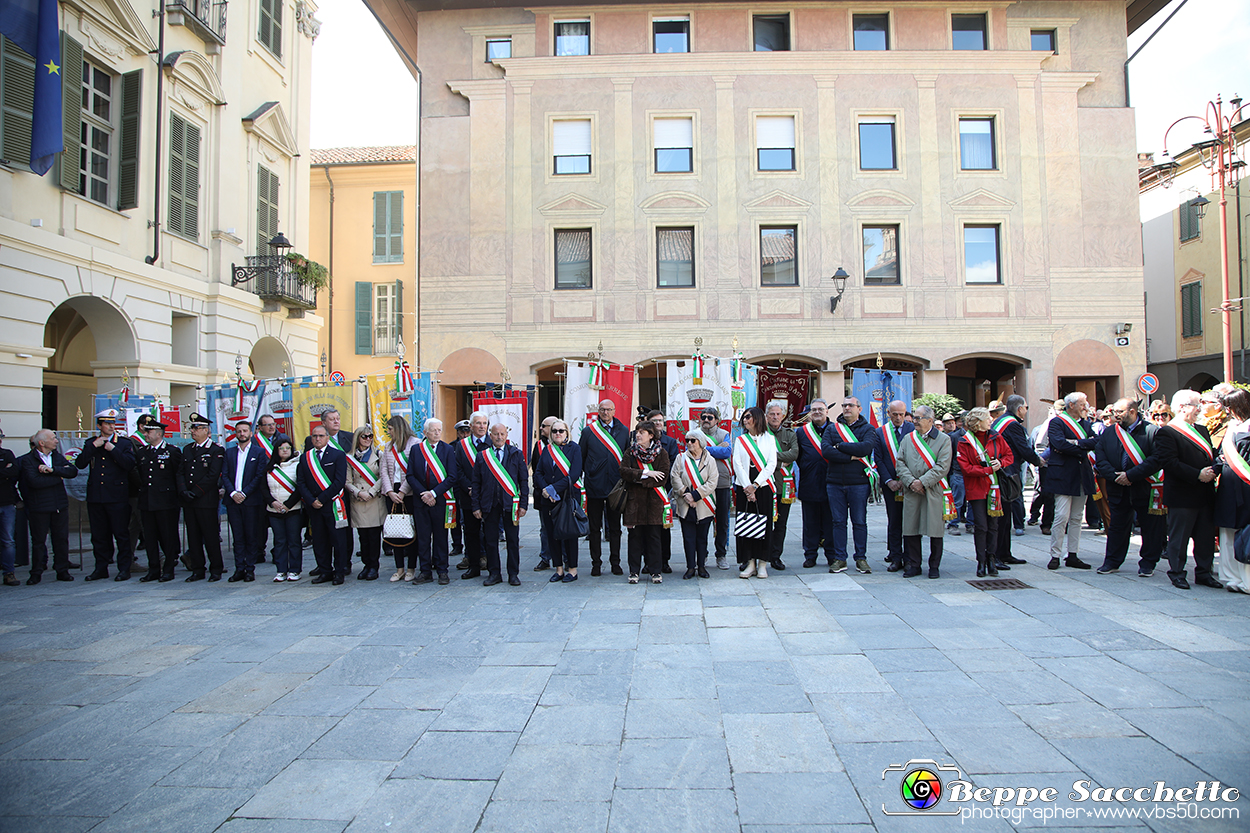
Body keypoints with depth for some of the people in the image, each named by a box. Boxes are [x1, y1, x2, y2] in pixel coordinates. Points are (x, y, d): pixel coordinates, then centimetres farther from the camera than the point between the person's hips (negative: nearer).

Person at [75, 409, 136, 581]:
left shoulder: (124, 443, 3)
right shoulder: (91, 443, 12)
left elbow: (129, 464, -11)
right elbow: (79, 464, 0)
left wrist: (113, 449, -14)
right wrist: (93, 446, -8)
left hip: (117, 497, -4)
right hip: (95, 496, 4)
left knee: (121, 534, -2)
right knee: (99, 534, 10)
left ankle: (124, 568, 5)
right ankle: (101, 568, 20)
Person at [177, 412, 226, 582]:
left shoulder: (216, 450, -4)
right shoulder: (187, 449, 16)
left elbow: (213, 476, -11)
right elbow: (181, 472, 11)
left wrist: (195, 492, -14)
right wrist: (183, 491, -5)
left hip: (206, 501, -6)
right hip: (188, 501, 6)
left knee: (211, 536, -2)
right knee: (193, 536, 9)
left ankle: (216, 570, 8)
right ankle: (197, 569, 17)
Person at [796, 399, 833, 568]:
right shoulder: (801, 432, 7)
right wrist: (805, 469, 2)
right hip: (809, 485, 1)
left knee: (830, 521, 5)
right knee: (810, 522, 6)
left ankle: (832, 554, 16)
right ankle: (810, 555, 14)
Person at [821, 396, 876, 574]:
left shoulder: (867, 429, 4)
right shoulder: (832, 428, 9)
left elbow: (866, 447, -17)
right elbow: (825, 450, -8)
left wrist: (839, 446, -10)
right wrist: (851, 456, -15)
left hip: (858, 482, -2)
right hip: (835, 482, 2)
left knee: (859, 522, 4)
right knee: (838, 521, 5)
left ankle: (861, 558, 14)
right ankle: (839, 559, 12)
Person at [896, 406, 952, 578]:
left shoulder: (944, 439, 2)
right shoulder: (907, 438, 12)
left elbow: (942, 466, -7)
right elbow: (900, 463, 6)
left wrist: (923, 482, -13)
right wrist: (910, 481, -9)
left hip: (934, 491, -2)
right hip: (911, 492, 3)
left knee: (935, 531, 3)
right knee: (910, 529, 3)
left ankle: (934, 566, 15)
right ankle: (913, 565, 13)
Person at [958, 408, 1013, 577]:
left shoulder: (996, 437, 7)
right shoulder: (965, 442, -6)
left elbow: (1009, 455, 13)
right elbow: (966, 468, -11)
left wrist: (1000, 463, -8)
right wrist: (989, 469, -16)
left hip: (994, 487, 4)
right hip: (976, 489, -4)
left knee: (993, 525, 6)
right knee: (980, 526, -4)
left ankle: (990, 559, 16)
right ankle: (981, 562, 5)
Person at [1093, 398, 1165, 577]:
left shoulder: (1152, 431, -7)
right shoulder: (1108, 433, 6)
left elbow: (1156, 459, -15)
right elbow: (1100, 459, 2)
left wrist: (1130, 475, -18)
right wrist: (1115, 476, -13)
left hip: (1145, 488, -3)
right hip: (1118, 489, 3)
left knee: (1150, 527, 7)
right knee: (1117, 526, 11)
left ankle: (1148, 563, 20)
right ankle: (1112, 562, 20)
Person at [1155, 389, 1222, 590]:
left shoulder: (1202, 430, 16)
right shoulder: (1166, 432, -11)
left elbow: (1212, 455, 18)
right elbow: (1170, 462, -18)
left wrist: (1214, 470, -4)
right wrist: (1198, 475, -20)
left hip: (1205, 495, 8)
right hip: (1182, 496, -8)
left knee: (1206, 536, 12)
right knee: (1179, 537, 2)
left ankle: (1203, 573, 23)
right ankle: (1177, 574, 12)